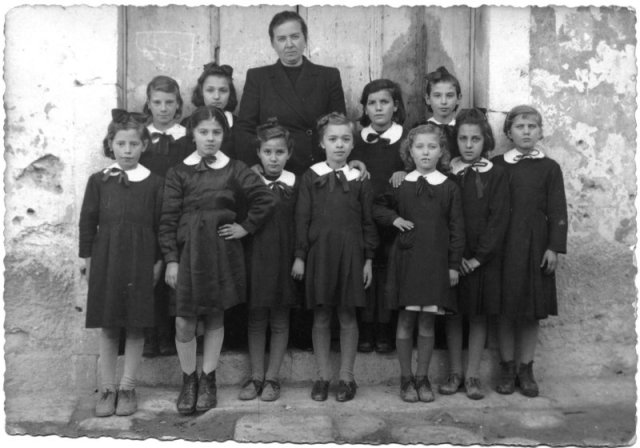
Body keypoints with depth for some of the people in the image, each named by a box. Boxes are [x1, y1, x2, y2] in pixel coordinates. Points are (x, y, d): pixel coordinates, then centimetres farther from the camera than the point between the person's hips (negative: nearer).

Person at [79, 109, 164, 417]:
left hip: (140, 262, -1)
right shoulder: (98, 181, 3)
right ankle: (107, 388, 17)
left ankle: (127, 388, 17)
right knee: (107, 327, 7)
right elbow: (87, 222, 5)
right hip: (106, 260, 1)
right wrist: (88, 259, 2)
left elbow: (161, 225, 1)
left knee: (136, 327, 5)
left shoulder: (154, 183, -1)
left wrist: (158, 262, -2)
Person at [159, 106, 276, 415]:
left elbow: (266, 199, 0)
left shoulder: (234, 170, 2)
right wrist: (171, 259, -6)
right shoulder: (178, 173, 2)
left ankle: (208, 381, 23)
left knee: (215, 318, 9)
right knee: (183, 323, -3)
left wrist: (246, 227, -3)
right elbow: (168, 219, -1)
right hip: (188, 251, 0)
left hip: (222, 252, 1)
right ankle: (188, 381, 16)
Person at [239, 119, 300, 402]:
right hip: (255, 257, 1)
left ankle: (272, 378, 17)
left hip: (284, 257, -1)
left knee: (279, 322, 6)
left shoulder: (295, 184, -1)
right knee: (256, 320, 8)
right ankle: (256, 377, 18)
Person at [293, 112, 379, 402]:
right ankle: (323, 375, 19)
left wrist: (368, 259, 2)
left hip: (350, 253, 0)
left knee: (347, 316, 6)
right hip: (318, 253, 0)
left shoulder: (360, 179, 2)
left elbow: (368, 222, 4)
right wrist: (300, 256, -1)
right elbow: (302, 218, 2)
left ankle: (346, 376, 18)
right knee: (321, 317, 7)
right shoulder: (311, 177, 2)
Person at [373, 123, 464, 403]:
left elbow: (456, 229, 4)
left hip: (436, 262, 0)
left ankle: (423, 377, 19)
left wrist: (454, 264, 0)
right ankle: (406, 378, 16)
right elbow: (375, 207, 17)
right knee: (405, 321, 3)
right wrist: (394, 218, -2)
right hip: (405, 260, 0)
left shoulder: (449, 188, 3)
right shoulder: (399, 184, 5)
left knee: (427, 323, 6)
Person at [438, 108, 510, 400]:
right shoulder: (446, 174, 3)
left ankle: (472, 375, 15)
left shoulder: (496, 176, -2)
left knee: (479, 316, 6)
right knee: (453, 314, 7)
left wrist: (479, 257, -13)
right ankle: (455, 373, 17)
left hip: (483, 259, -1)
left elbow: (498, 219, -7)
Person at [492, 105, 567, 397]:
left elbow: (557, 211, 1)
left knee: (531, 313, 6)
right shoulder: (496, 166, 4)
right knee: (505, 310, 5)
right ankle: (507, 369, 18)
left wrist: (554, 247, -6)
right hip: (503, 246, 0)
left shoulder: (549, 168, 3)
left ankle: (526, 370, 19)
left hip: (535, 247, 0)